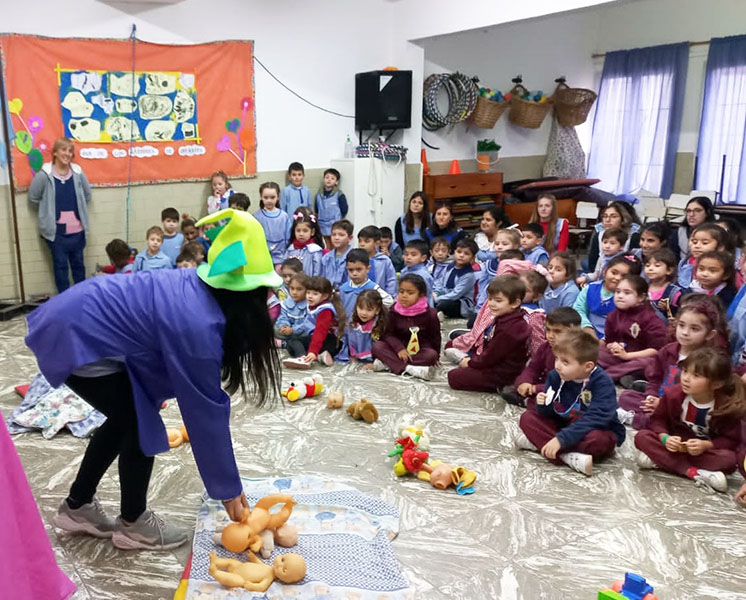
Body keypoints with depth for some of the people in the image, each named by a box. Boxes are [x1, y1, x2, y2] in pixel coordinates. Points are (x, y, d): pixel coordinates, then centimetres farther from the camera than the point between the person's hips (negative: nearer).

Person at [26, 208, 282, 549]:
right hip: (73, 336, -9)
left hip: (76, 320, 9)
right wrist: (228, 488, -7)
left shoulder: (199, 288, -1)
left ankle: (77, 507, 34)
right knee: (141, 426, -1)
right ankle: (133, 524, 19)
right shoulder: (197, 326, -26)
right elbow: (205, 413, -19)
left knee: (126, 420, 18)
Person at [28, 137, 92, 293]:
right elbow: (33, 197, -2)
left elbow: (87, 195, 11)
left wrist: (77, 209, 8)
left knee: (78, 263, 15)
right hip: (56, 229, -3)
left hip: (77, 228, 3)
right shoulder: (44, 174, -12)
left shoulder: (78, 173, -4)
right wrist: (49, 210, 3)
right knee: (60, 265, 6)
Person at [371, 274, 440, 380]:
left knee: (431, 354, -33)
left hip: (421, 351, -1)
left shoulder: (429, 313, -12)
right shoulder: (394, 310, -7)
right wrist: (399, 348, -23)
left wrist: (436, 357, 4)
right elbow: (389, 334, -7)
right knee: (377, 346, -21)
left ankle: (387, 364, -33)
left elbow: (435, 337, -1)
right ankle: (409, 369, -35)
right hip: (399, 348, 2)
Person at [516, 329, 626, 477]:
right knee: (527, 417, -12)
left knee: (598, 440, -39)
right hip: (564, 426, 5)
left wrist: (561, 439, -40)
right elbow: (548, 415, -1)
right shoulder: (555, 376, -8)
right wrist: (543, 405, -27)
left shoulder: (602, 383, -23)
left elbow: (594, 419, -32)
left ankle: (538, 442, -27)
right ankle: (569, 457, -27)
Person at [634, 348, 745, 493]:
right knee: (641, 436, -24)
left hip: (705, 451, -1)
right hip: (675, 446, 2)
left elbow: (731, 440, -12)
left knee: (729, 459, -33)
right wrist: (665, 438, -26)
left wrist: (706, 445, -29)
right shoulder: (672, 394, -13)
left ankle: (660, 460, -32)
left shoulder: (727, 406, -17)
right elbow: (658, 419, -5)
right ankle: (694, 473, -32)